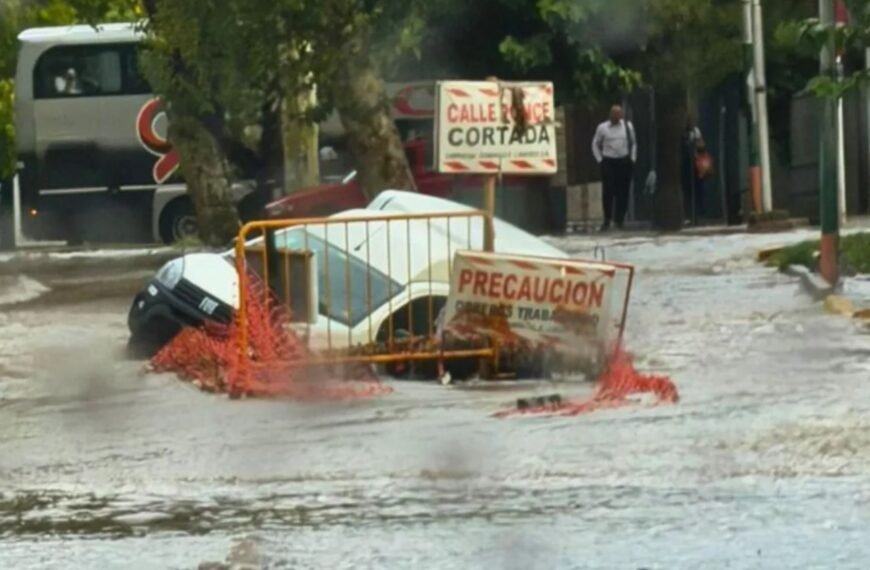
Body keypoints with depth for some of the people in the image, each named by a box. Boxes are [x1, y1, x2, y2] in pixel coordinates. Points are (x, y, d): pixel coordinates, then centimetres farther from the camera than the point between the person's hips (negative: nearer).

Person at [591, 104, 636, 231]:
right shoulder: (602, 128, 1)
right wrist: (600, 160, 4)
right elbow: (595, 144, 12)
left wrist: (632, 159, 6)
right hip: (608, 162, -1)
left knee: (623, 192, 1)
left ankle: (620, 220, 10)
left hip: (624, 162, 1)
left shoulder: (628, 126, 5)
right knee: (608, 192, -5)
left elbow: (633, 143, 14)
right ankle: (607, 220, 4)